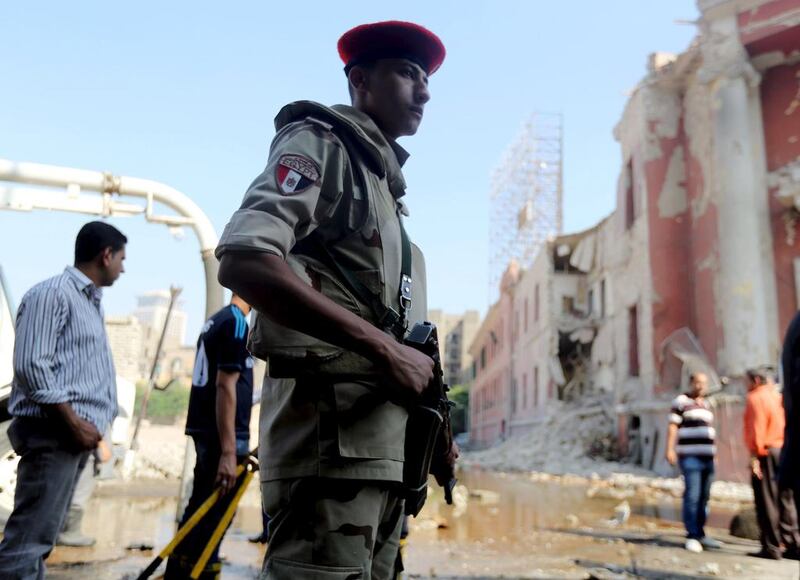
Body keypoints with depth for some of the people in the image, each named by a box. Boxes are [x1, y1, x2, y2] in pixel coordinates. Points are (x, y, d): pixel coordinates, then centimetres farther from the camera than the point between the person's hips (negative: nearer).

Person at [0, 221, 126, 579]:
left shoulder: (91, 302, 19)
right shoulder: (52, 293, -8)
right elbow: (31, 365, -17)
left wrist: (86, 424, 15)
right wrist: (74, 422, -17)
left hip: (77, 433, 9)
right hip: (54, 433, -9)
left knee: (40, 536, 12)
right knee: (29, 538, -9)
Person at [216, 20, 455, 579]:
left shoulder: (385, 181, 24)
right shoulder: (322, 142, -1)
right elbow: (243, 261, -18)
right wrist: (384, 348, -19)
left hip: (386, 436, 9)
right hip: (333, 420, -9)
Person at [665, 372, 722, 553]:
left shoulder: (707, 405, 19)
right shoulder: (681, 401, -2)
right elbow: (673, 427, -7)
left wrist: (713, 453, 24)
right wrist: (670, 449, -15)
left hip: (708, 457, 7)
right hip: (690, 457, -7)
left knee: (704, 497, 9)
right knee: (692, 496, -9)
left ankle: (700, 534, 17)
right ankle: (692, 536, -5)